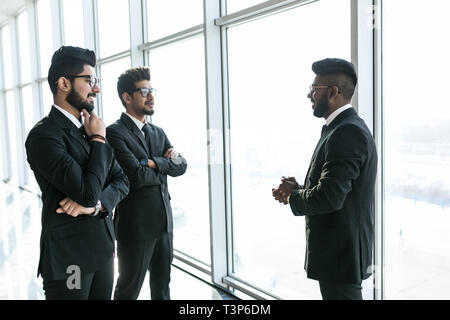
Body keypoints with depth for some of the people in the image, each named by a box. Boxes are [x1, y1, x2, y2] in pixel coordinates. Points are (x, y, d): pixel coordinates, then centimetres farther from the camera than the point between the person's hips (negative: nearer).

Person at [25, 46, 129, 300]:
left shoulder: (92, 129, 7)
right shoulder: (43, 136, -17)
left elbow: (122, 180, 7)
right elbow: (88, 192, -24)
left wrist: (97, 203, -13)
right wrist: (98, 140, -13)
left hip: (104, 249, 7)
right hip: (69, 257, -6)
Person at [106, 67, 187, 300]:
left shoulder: (158, 133, 11)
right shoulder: (115, 132, -13)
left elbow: (181, 166, 1)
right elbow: (137, 176, -22)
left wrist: (155, 163, -15)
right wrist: (165, 167, -5)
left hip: (164, 223, 7)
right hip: (136, 226, -7)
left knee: (162, 287, 20)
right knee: (129, 289, 11)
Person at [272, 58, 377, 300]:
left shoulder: (347, 133, -22)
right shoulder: (349, 128, 11)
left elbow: (328, 198, -28)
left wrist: (292, 196, -10)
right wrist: (299, 188, 0)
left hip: (340, 253, -10)